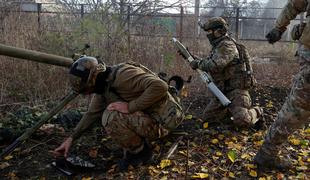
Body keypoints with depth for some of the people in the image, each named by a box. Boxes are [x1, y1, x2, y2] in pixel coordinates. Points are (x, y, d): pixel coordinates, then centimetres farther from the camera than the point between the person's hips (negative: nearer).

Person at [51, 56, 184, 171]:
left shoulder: (123, 74, -24)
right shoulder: (103, 86, 4)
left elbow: (160, 86, -34)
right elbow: (92, 113, 15)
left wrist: (130, 107, -29)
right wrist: (71, 138, 13)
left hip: (162, 120, -9)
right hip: (146, 117, 10)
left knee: (111, 117, -24)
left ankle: (141, 153, -2)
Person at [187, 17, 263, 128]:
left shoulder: (227, 45, -17)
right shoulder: (218, 46, 14)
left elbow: (214, 66, -29)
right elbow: (208, 64, 21)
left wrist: (198, 63, -15)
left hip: (236, 89, -9)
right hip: (222, 90, 10)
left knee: (241, 121, -20)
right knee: (209, 116, 9)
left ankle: (256, 112, 12)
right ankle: (234, 110, 24)